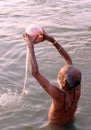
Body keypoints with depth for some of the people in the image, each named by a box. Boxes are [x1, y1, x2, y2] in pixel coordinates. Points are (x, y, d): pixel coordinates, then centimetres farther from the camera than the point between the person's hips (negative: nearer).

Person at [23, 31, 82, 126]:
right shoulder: (77, 88, -28)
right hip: (70, 124, 5)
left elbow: (35, 72, -43)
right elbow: (68, 59, -18)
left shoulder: (59, 95, -45)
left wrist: (30, 46, -36)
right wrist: (52, 40, -19)